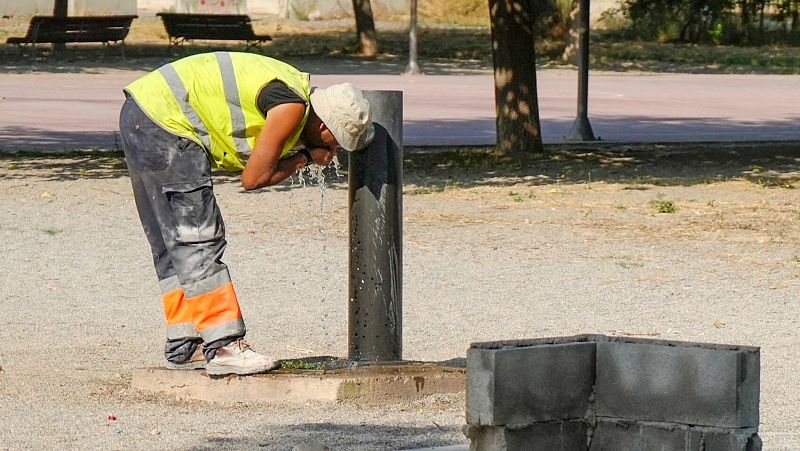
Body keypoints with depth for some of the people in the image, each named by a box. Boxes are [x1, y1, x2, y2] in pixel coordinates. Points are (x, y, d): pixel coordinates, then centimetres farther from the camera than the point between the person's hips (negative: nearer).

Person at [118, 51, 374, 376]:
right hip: (163, 120, -10)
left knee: (172, 245, 13)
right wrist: (304, 157, -1)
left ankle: (184, 347, 18)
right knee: (198, 241, -9)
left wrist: (304, 155, 1)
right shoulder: (292, 107, -15)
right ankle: (223, 348, -9)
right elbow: (254, 178, -13)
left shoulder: (295, 91, 13)